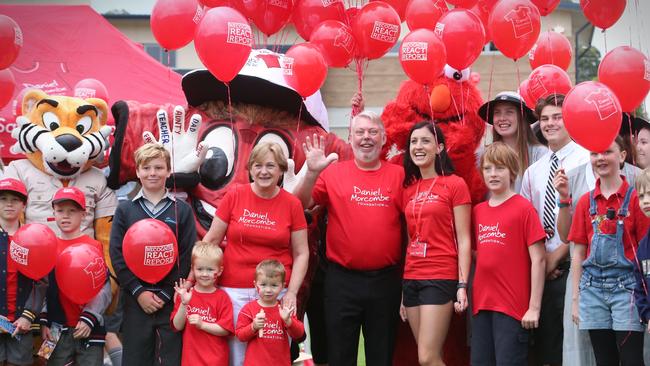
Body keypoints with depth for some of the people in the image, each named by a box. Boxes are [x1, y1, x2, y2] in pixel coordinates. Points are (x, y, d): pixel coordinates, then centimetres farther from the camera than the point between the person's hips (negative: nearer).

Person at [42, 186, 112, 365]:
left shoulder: (94, 246, -3)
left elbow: (104, 288, -6)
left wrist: (89, 318, -12)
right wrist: (43, 321, 2)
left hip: (89, 330, -3)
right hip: (57, 330, 3)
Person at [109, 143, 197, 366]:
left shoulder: (182, 210, 5)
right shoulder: (125, 210, 8)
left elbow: (188, 256, -1)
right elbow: (117, 255, 2)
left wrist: (166, 293, -9)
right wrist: (138, 291, -8)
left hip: (171, 301, -1)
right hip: (135, 300, 1)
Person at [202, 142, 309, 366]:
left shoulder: (292, 204, 2)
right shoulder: (234, 197, 2)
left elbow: (301, 254, 4)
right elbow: (211, 241, 6)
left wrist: (292, 292, -6)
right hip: (234, 291, 0)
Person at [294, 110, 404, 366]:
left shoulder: (398, 175, 3)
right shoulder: (333, 173, 2)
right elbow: (300, 205, -5)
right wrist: (312, 173, -19)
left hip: (386, 280, 1)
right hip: (342, 280, 0)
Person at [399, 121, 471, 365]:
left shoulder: (455, 185, -4)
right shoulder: (408, 188, 13)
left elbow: (464, 240, -5)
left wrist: (462, 285, -13)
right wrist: (403, 290, 13)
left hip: (441, 277, -6)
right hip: (411, 278, 6)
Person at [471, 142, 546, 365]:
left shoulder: (523, 208, -6)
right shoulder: (478, 211, 11)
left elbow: (538, 260, -8)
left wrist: (534, 307, -11)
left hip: (513, 306, -6)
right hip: (482, 305, 6)